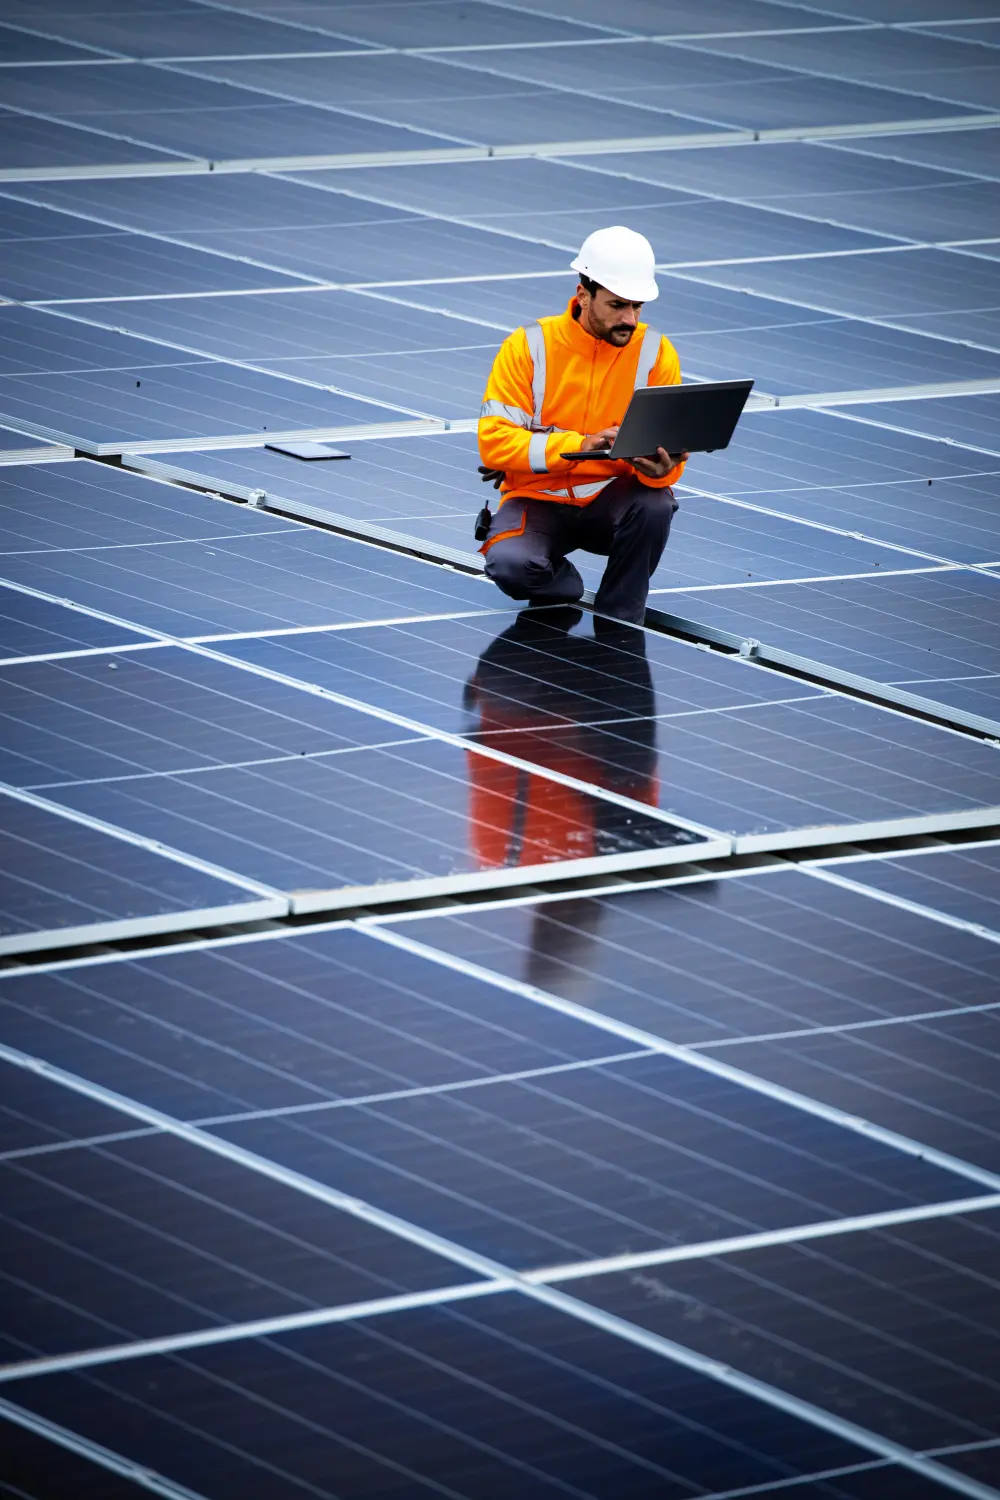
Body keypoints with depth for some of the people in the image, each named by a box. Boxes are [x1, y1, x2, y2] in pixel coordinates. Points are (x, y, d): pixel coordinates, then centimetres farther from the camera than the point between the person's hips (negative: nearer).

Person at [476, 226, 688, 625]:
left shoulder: (655, 353, -7)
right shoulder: (528, 347, -11)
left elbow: (672, 451, -9)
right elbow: (494, 441, -18)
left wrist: (661, 469, -35)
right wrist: (577, 445, -32)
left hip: (610, 501, 2)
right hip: (538, 498, -2)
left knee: (655, 503, -32)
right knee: (509, 564, -33)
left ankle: (617, 626, -9)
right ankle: (565, 587, 6)